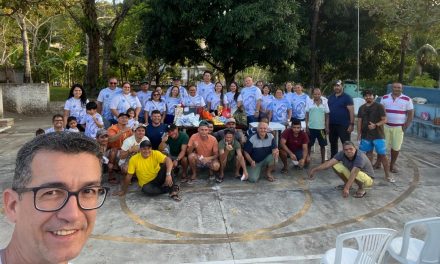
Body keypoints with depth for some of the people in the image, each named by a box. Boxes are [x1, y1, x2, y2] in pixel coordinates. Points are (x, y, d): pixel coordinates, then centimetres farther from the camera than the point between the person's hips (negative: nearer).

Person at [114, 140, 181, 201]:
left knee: (166, 166, -26)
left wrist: (168, 174, -48)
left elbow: (168, 160, -31)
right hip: (147, 184, 0)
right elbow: (129, 176, -6)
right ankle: (171, 189, -19)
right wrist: (123, 190, 1)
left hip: (158, 178, 0)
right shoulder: (134, 159, -14)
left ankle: (173, 188, -25)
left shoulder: (156, 154, -15)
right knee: (146, 190, -36)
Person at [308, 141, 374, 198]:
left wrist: (346, 188, -55)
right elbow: (329, 162, -27)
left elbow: (354, 173, -45)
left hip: (368, 179, -6)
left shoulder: (360, 157, -34)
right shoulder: (342, 154, -18)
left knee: (356, 173, -39)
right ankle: (347, 183, 10)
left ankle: (361, 189, -7)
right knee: (336, 165, -13)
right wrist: (315, 169, -38)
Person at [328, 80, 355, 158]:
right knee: (333, 144, 15)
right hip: (332, 125, 6)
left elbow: (351, 111, -11)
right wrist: (327, 125, 10)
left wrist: (351, 124, -18)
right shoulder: (330, 97, 12)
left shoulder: (347, 97, -5)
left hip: (344, 125, -6)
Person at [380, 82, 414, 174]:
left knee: (396, 147, 4)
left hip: (399, 127, -1)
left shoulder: (407, 99, -1)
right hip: (385, 126, 1)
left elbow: (410, 114, 0)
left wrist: (406, 126, -9)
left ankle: (392, 164, 18)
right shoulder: (385, 98, 4)